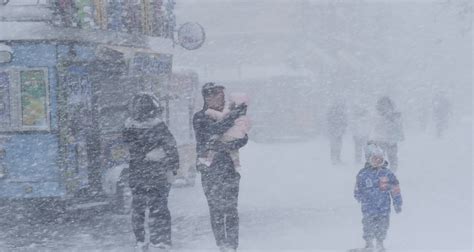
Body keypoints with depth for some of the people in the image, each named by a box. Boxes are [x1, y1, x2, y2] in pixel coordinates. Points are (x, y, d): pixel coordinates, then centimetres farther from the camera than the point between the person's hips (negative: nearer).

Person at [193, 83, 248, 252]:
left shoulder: (229, 115, 10)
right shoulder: (200, 118, 0)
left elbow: (243, 138, -1)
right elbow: (215, 129, -20)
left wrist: (226, 146, -18)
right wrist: (237, 114, -19)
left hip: (230, 168, 2)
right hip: (210, 170, -2)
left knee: (231, 209, -3)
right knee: (216, 209, -3)